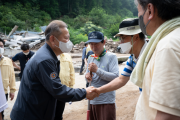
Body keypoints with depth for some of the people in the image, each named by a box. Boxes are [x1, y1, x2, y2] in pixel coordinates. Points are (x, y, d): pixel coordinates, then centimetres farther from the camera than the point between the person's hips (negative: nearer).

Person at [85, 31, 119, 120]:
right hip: (92, 100, 6)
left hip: (107, 101, -6)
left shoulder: (111, 57, -8)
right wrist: (87, 75, -5)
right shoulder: (91, 58, 10)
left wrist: (97, 70, -21)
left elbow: (115, 77, -17)